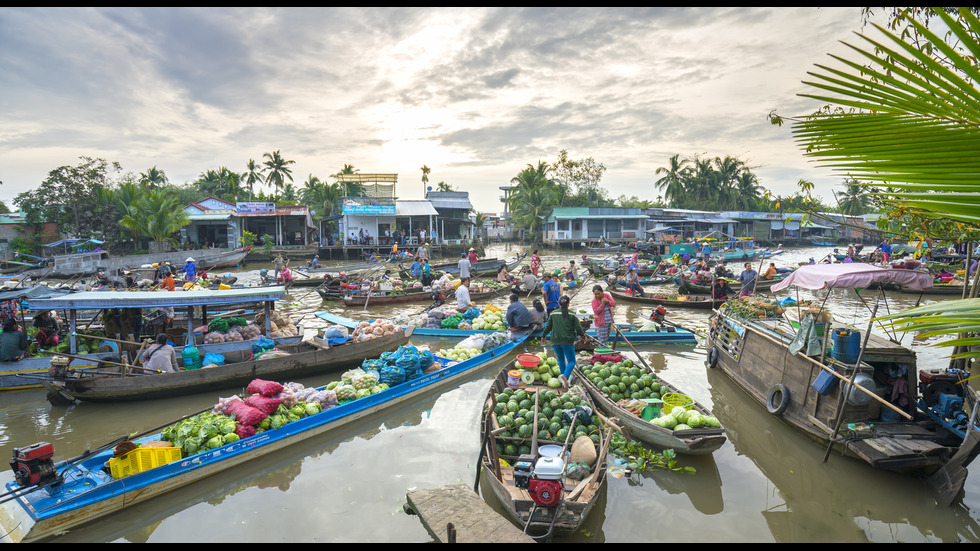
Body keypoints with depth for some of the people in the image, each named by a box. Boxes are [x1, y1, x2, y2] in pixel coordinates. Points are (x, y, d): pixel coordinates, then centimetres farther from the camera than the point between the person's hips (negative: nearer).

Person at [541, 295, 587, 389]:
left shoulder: (553, 314, 3)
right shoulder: (572, 315, -3)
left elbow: (548, 327, 6)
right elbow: (578, 327, -3)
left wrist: (543, 336, 22)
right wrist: (583, 335, 16)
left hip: (555, 341, 3)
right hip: (568, 342, -3)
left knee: (561, 360, 20)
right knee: (571, 361, 5)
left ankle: (564, 380, 20)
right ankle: (565, 375, -23)